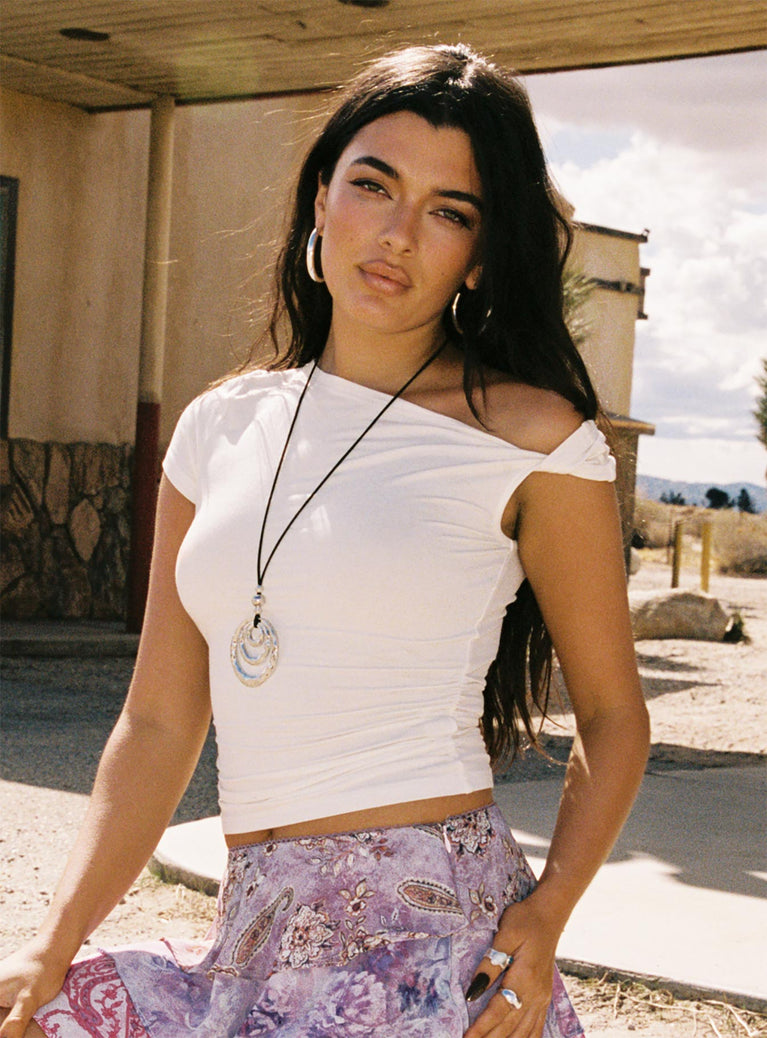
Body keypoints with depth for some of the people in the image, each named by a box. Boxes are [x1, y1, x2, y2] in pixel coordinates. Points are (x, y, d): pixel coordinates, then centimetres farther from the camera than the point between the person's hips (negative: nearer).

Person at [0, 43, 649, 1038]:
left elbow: (611, 713, 4)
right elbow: (159, 722, 9)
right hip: (256, 939, 5)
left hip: (429, 939, -4)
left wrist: (546, 915, -11)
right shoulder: (221, 429, 8)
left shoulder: (533, 438, -4)